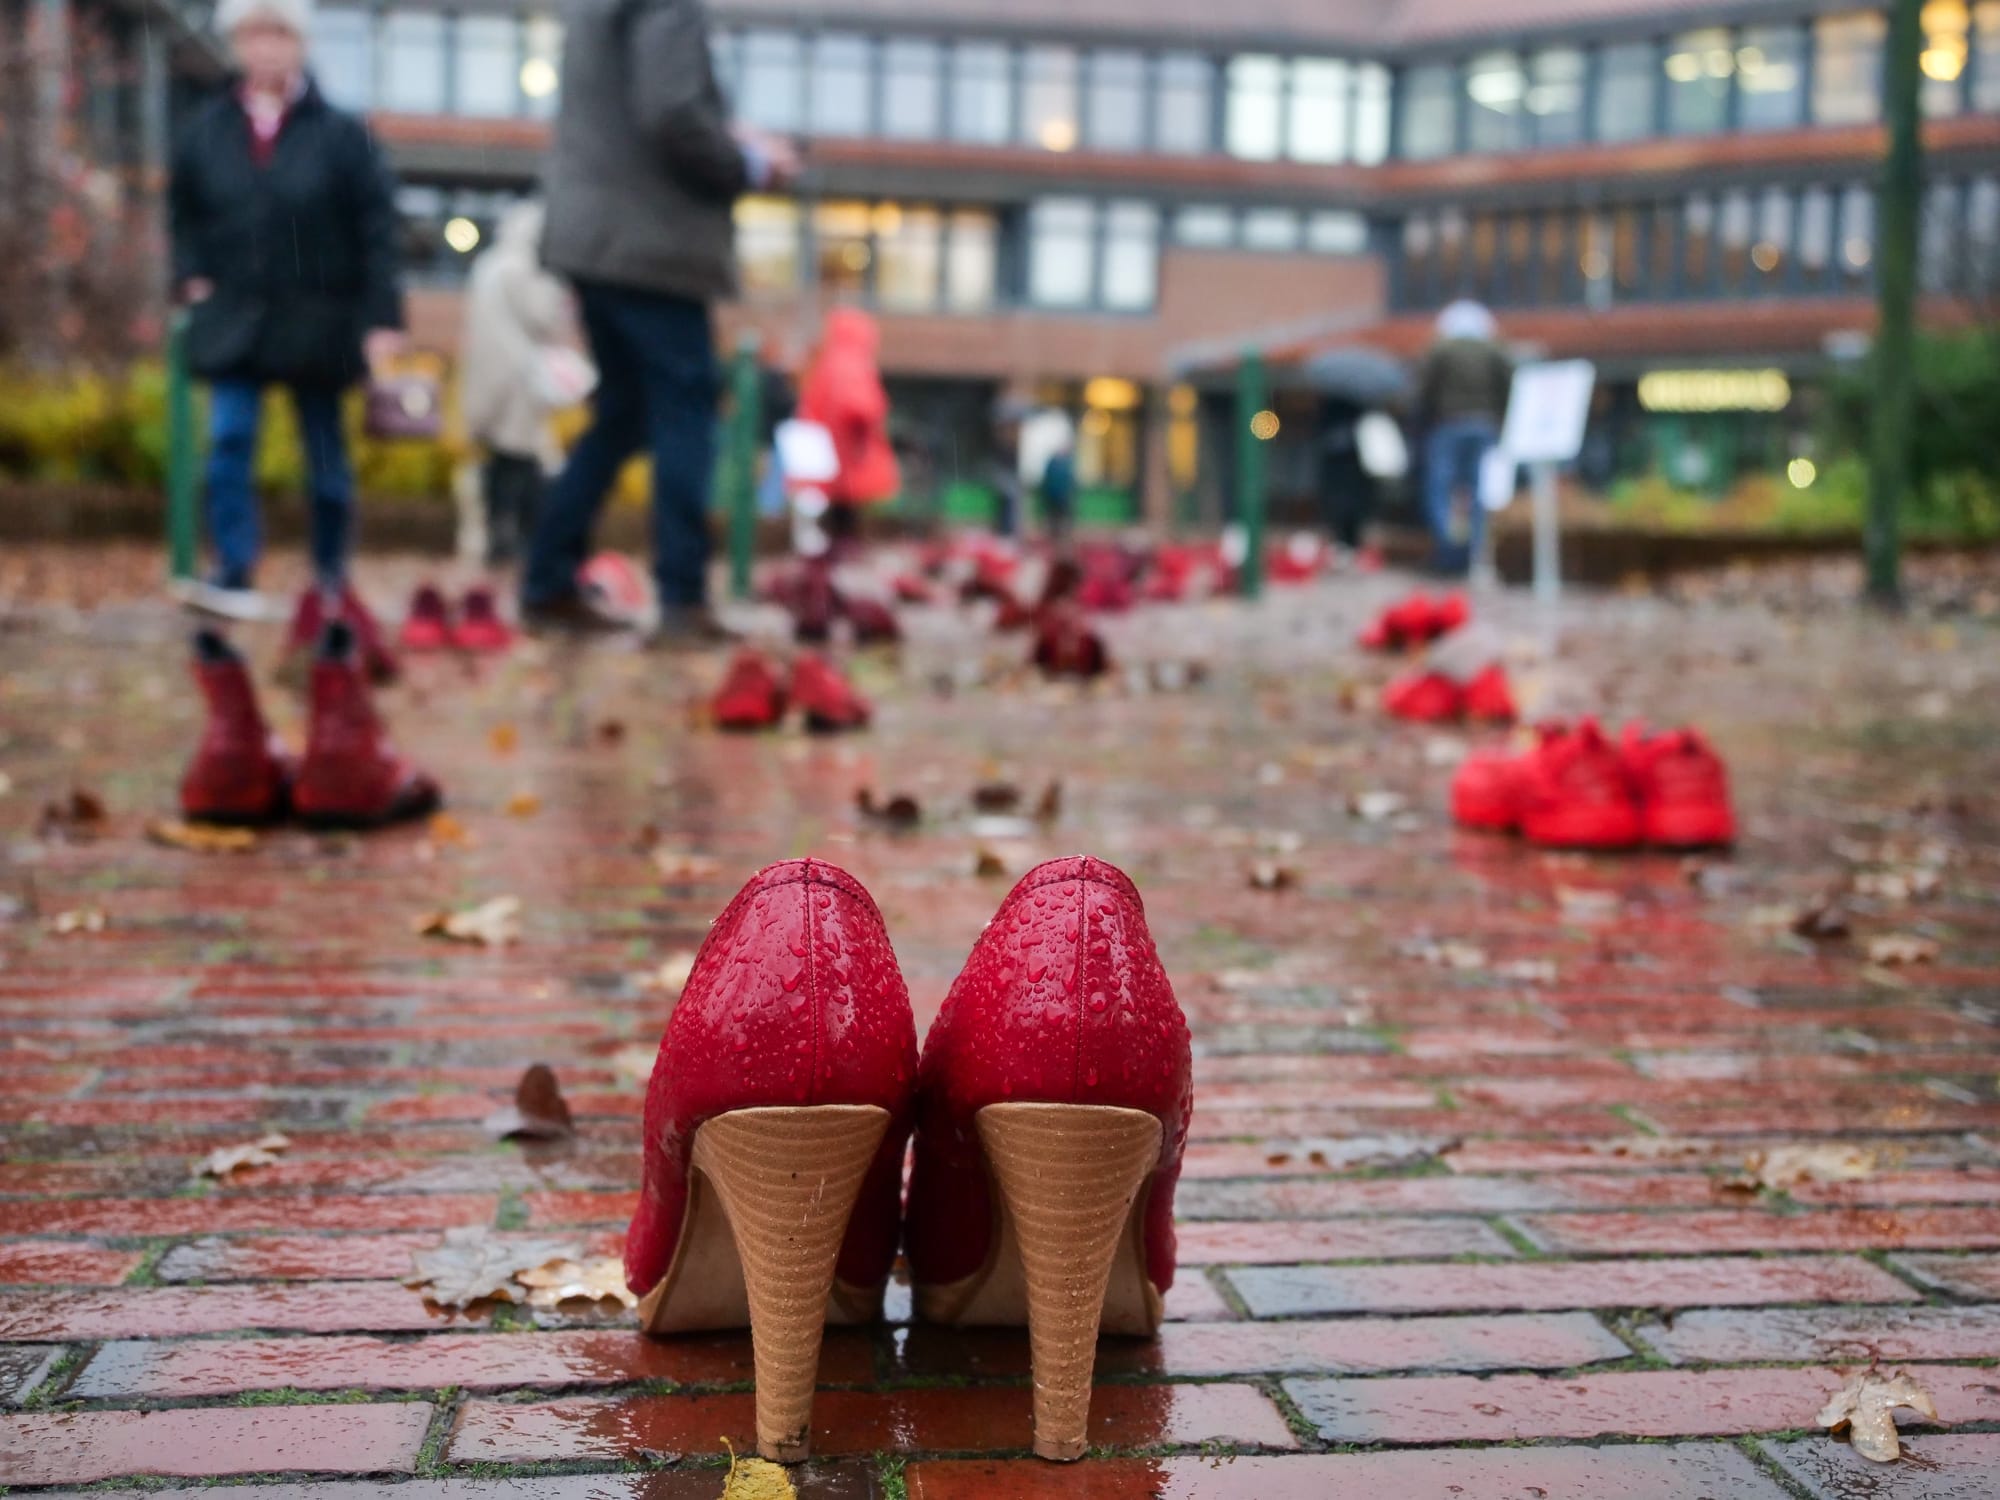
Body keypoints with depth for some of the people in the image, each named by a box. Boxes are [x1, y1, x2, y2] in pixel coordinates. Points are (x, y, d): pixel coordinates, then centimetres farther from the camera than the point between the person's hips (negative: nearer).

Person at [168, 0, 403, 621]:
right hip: (235, 318, 2)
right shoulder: (206, 131, 3)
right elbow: (184, 214, 17)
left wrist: (383, 319, -12)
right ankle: (234, 573, -8)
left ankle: (332, 580, 21)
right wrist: (192, 277, 2)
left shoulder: (340, 134, -5)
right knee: (228, 442, -10)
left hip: (316, 323, -2)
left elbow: (376, 231, -7)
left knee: (326, 456, 8)